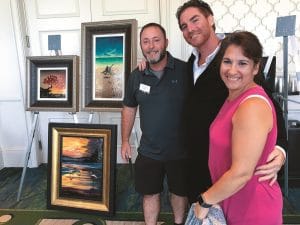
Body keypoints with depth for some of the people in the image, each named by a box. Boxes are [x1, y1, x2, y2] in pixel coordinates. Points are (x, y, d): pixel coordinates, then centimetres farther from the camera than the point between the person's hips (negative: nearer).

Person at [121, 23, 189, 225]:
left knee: (179, 192, 20)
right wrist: (125, 140, 10)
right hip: (148, 151, 3)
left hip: (180, 150, -2)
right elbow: (129, 108, 10)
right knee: (150, 194, 18)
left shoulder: (185, 70, -14)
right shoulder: (136, 76, -2)